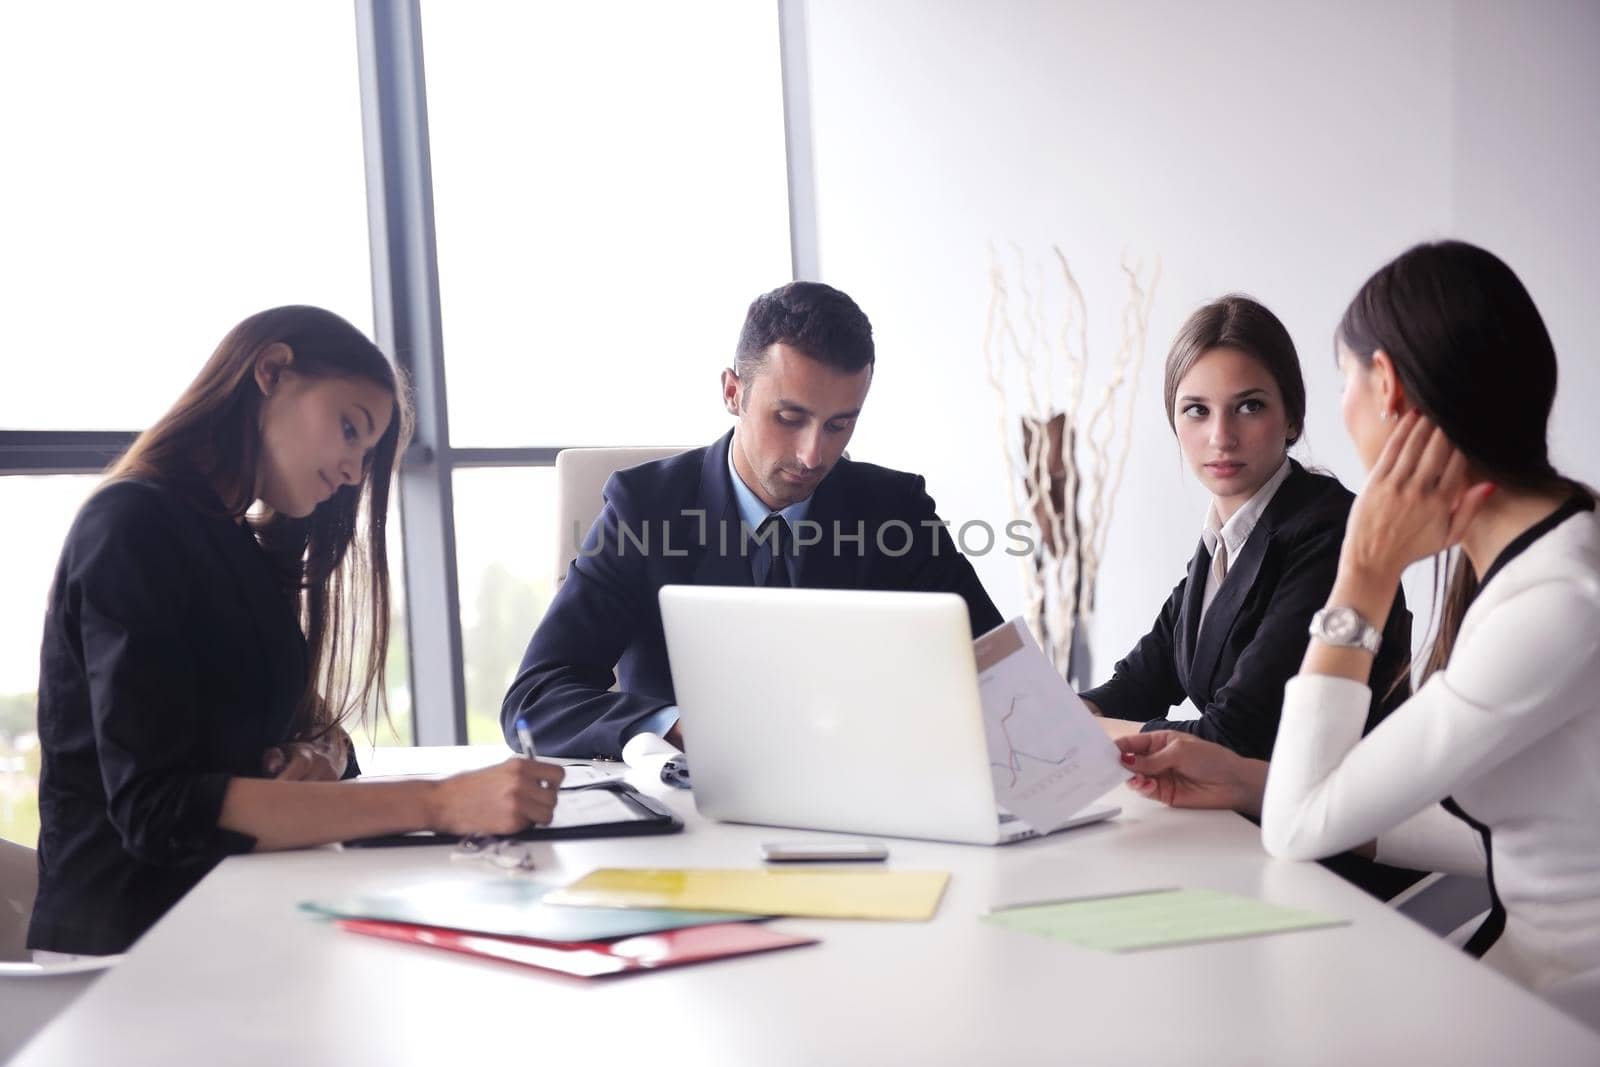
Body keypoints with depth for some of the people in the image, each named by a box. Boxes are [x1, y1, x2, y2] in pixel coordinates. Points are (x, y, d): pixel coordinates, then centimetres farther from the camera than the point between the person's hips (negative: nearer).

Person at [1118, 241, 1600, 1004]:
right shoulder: (1518, 553, 3)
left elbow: (1299, 828, -20)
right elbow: (1495, 834, 7)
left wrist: (1365, 578, -17)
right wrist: (1246, 783, 2)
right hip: (1525, 955, 7)